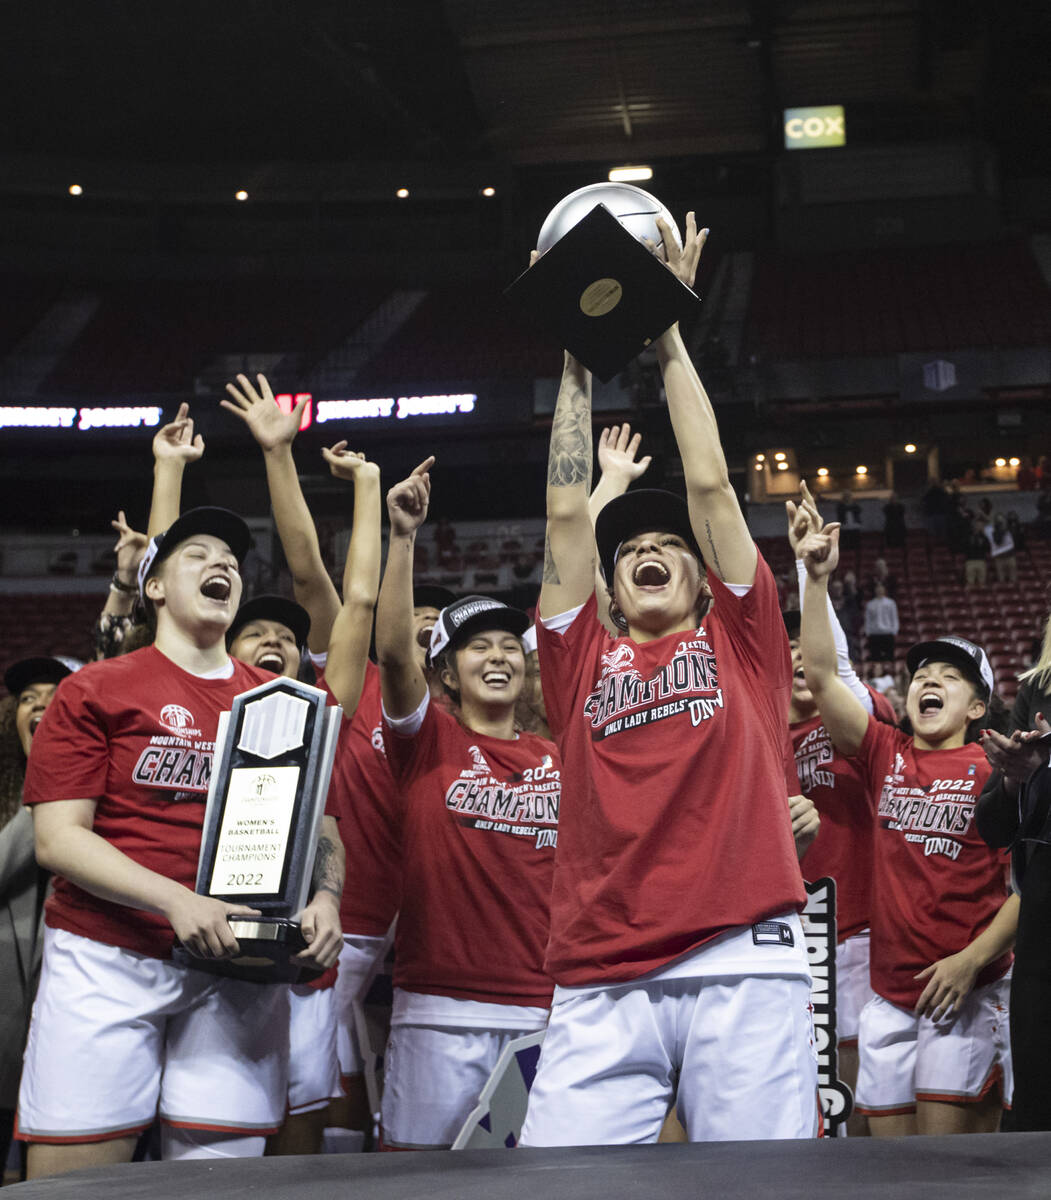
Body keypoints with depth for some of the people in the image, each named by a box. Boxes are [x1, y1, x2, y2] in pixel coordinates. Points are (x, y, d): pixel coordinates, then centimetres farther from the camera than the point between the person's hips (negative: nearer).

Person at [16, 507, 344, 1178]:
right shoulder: (95, 691, 3)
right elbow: (57, 837, -5)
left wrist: (324, 897, -7)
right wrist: (176, 900, -18)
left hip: (241, 968, 3)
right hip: (108, 962, -3)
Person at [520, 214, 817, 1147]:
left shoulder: (740, 641, 18)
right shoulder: (585, 659, 20)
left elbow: (709, 484, 13)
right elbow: (567, 511, 17)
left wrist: (670, 337, 19)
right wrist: (578, 361, 23)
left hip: (744, 966, -1)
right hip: (601, 987, 1)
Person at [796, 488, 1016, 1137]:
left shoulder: (995, 768, -3)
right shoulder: (886, 754, 7)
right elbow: (821, 674, 0)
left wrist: (971, 961, -13)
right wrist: (818, 578, -6)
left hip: (966, 994, -4)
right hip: (888, 996, 4)